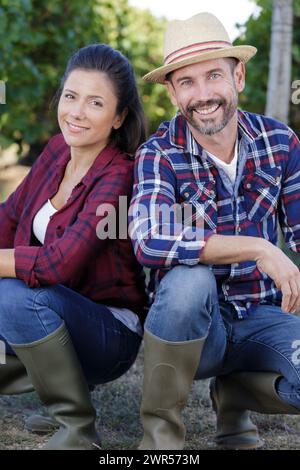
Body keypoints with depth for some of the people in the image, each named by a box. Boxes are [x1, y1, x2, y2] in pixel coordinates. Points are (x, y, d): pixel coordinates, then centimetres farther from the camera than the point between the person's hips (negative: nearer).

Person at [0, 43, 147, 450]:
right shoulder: (58, 150, 0)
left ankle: (79, 428, -16)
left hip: (110, 333, -7)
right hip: (50, 321, 7)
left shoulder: (118, 177, -22)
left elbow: (60, 263, -34)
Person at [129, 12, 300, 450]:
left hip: (263, 316, 3)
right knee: (188, 279, -37)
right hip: (191, 322, -3)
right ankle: (161, 428, -13)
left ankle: (235, 392, 9)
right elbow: (150, 240, -31)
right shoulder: (159, 155, -13)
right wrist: (259, 249, -31)